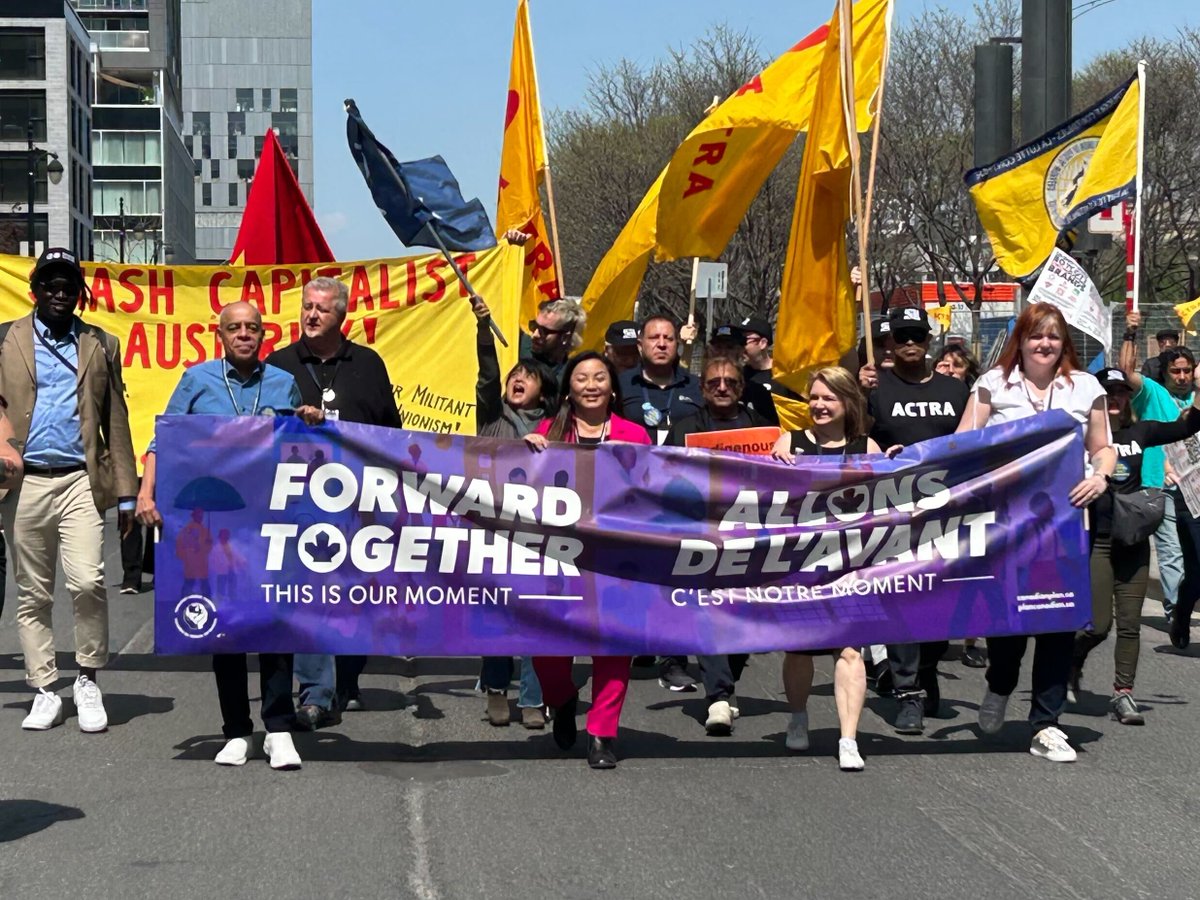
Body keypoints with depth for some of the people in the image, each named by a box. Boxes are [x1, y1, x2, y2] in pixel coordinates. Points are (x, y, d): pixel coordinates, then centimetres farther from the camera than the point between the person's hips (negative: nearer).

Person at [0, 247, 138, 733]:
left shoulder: (102, 345, 11)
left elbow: (116, 423, 10)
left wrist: (125, 493, 6)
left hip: (81, 480, -1)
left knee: (87, 582, -14)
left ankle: (88, 680, 3)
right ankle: (43, 691, 15)